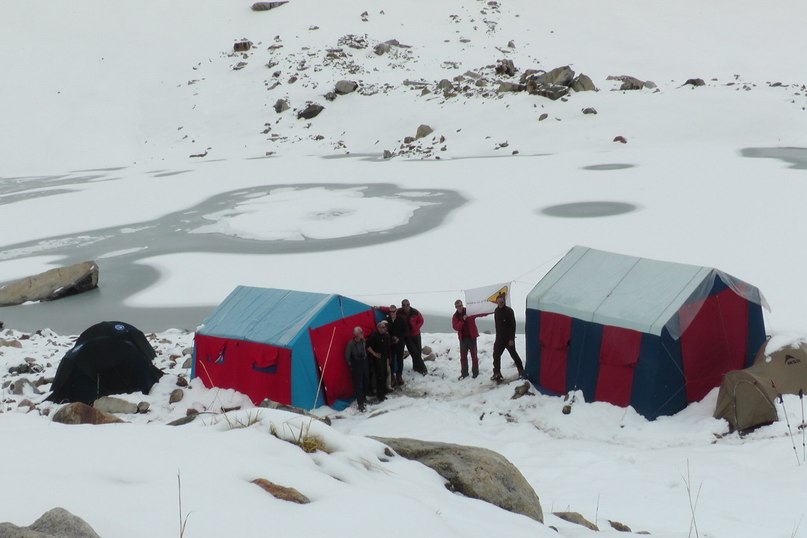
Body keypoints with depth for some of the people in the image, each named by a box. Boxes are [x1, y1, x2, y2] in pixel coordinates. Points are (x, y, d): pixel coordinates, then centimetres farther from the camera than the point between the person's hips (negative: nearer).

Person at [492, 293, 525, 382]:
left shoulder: (509, 311, -15)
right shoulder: (496, 311, 4)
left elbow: (513, 325, -16)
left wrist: (511, 339, -19)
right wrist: (497, 336, 15)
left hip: (508, 338, -6)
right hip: (500, 338, 6)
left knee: (514, 354, 3)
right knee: (496, 355, 3)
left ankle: (521, 371, 19)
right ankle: (497, 374, 10)